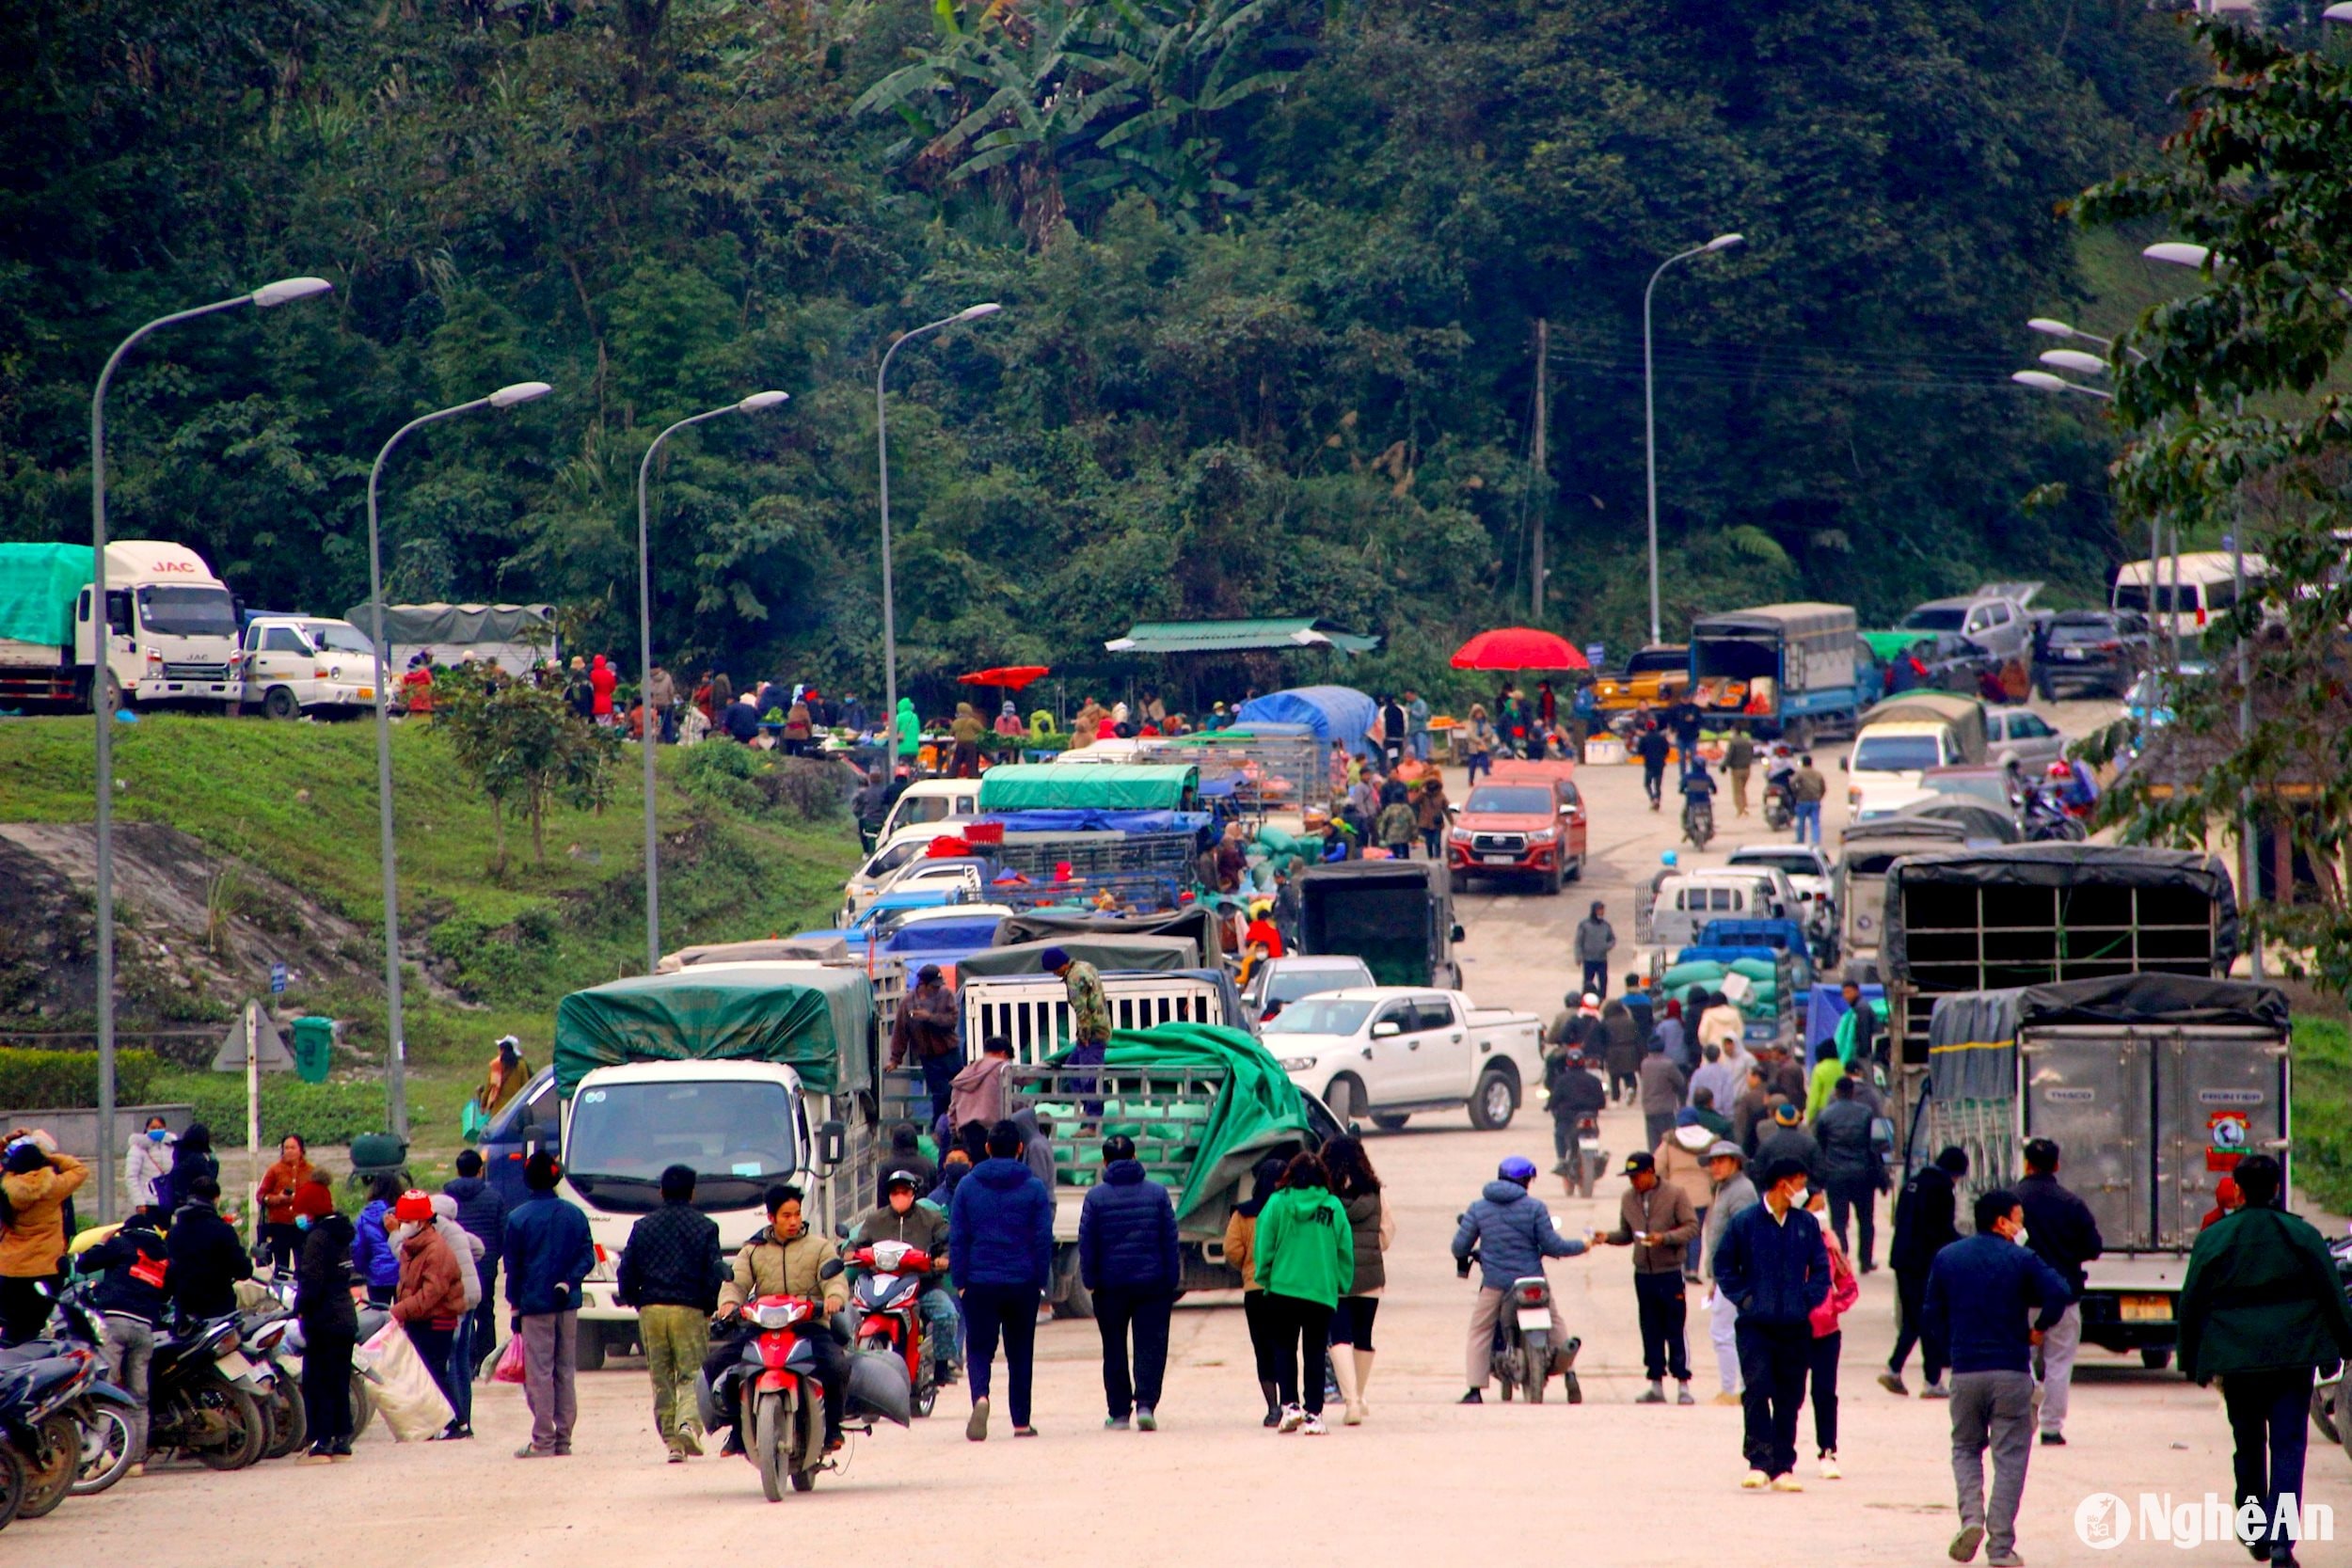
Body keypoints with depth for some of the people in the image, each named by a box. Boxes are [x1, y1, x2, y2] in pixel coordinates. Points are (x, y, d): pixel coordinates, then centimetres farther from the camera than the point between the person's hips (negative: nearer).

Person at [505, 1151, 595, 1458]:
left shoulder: (518, 1218, -6)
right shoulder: (574, 1215, 4)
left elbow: (512, 1266, -3)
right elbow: (587, 1256, 1)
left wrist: (515, 1305, 3)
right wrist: (568, 1282, -6)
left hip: (535, 1305, -4)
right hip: (568, 1305, 4)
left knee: (539, 1373, -3)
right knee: (565, 1371, 9)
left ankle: (543, 1441, -5)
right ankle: (563, 1438, 10)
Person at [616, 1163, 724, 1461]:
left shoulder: (643, 1227, 8)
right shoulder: (704, 1227, 1)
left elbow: (627, 1272, 8)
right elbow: (715, 1273, -4)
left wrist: (630, 1298, 25)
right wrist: (711, 1306, 10)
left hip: (651, 1310, 2)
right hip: (689, 1311, -2)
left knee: (661, 1378, 8)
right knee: (692, 1373, 0)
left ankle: (671, 1439, 4)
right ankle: (688, 1423, -25)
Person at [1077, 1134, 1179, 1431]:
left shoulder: (1096, 1196, -4)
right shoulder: (1157, 1193, 0)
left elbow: (1087, 1243, -4)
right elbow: (1170, 1240, 2)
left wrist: (1090, 1279, 4)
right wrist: (1171, 1281, 7)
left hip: (1111, 1284, 0)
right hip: (1152, 1283, 0)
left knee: (1114, 1351, 9)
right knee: (1150, 1346, 1)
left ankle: (1119, 1412, 10)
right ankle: (1146, 1404, -15)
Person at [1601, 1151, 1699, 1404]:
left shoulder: (1675, 1195, -4)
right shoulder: (1628, 1198, 10)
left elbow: (1692, 1228, -8)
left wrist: (1665, 1238, -21)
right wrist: (1608, 1237, -3)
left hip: (1670, 1272, -5)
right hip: (1643, 1274, 5)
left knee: (1675, 1331, -4)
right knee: (1650, 1332, 7)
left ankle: (1683, 1385, 0)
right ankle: (1656, 1385, 12)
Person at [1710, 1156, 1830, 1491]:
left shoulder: (1806, 1225, 8)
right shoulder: (1744, 1223, -1)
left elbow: (1821, 1268, 15)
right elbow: (1724, 1265, 6)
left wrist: (1808, 1299, 0)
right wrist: (1743, 1297, -5)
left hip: (1796, 1325, 3)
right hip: (1755, 1325, -3)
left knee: (1789, 1397, 5)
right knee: (1757, 1389, -14)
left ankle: (1783, 1468, 10)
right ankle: (1758, 1462, -14)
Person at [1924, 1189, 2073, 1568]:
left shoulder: (1947, 1258, 6)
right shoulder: (2021, 1259, -5)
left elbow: (1934, 1314, 8)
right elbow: (2059, 1293, -17)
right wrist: (2039, 1328, 0)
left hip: (1965, 1370, 3)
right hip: (2011, 1372, -3)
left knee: (1965, 1448, 18)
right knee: (2009, 1456, 3)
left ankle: (1971, 1517, -6)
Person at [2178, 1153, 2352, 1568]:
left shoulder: (2213, 1239, -3)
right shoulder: (2302, 1236, -4)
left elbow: (2192, 1304, 2)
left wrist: (2193, 1362, 12)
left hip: (2236, 1361, 1)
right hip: (2292, 1359, -1)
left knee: (2248, 1446, 17)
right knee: (2288, 1447, -2)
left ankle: (2254, 1532, 26)